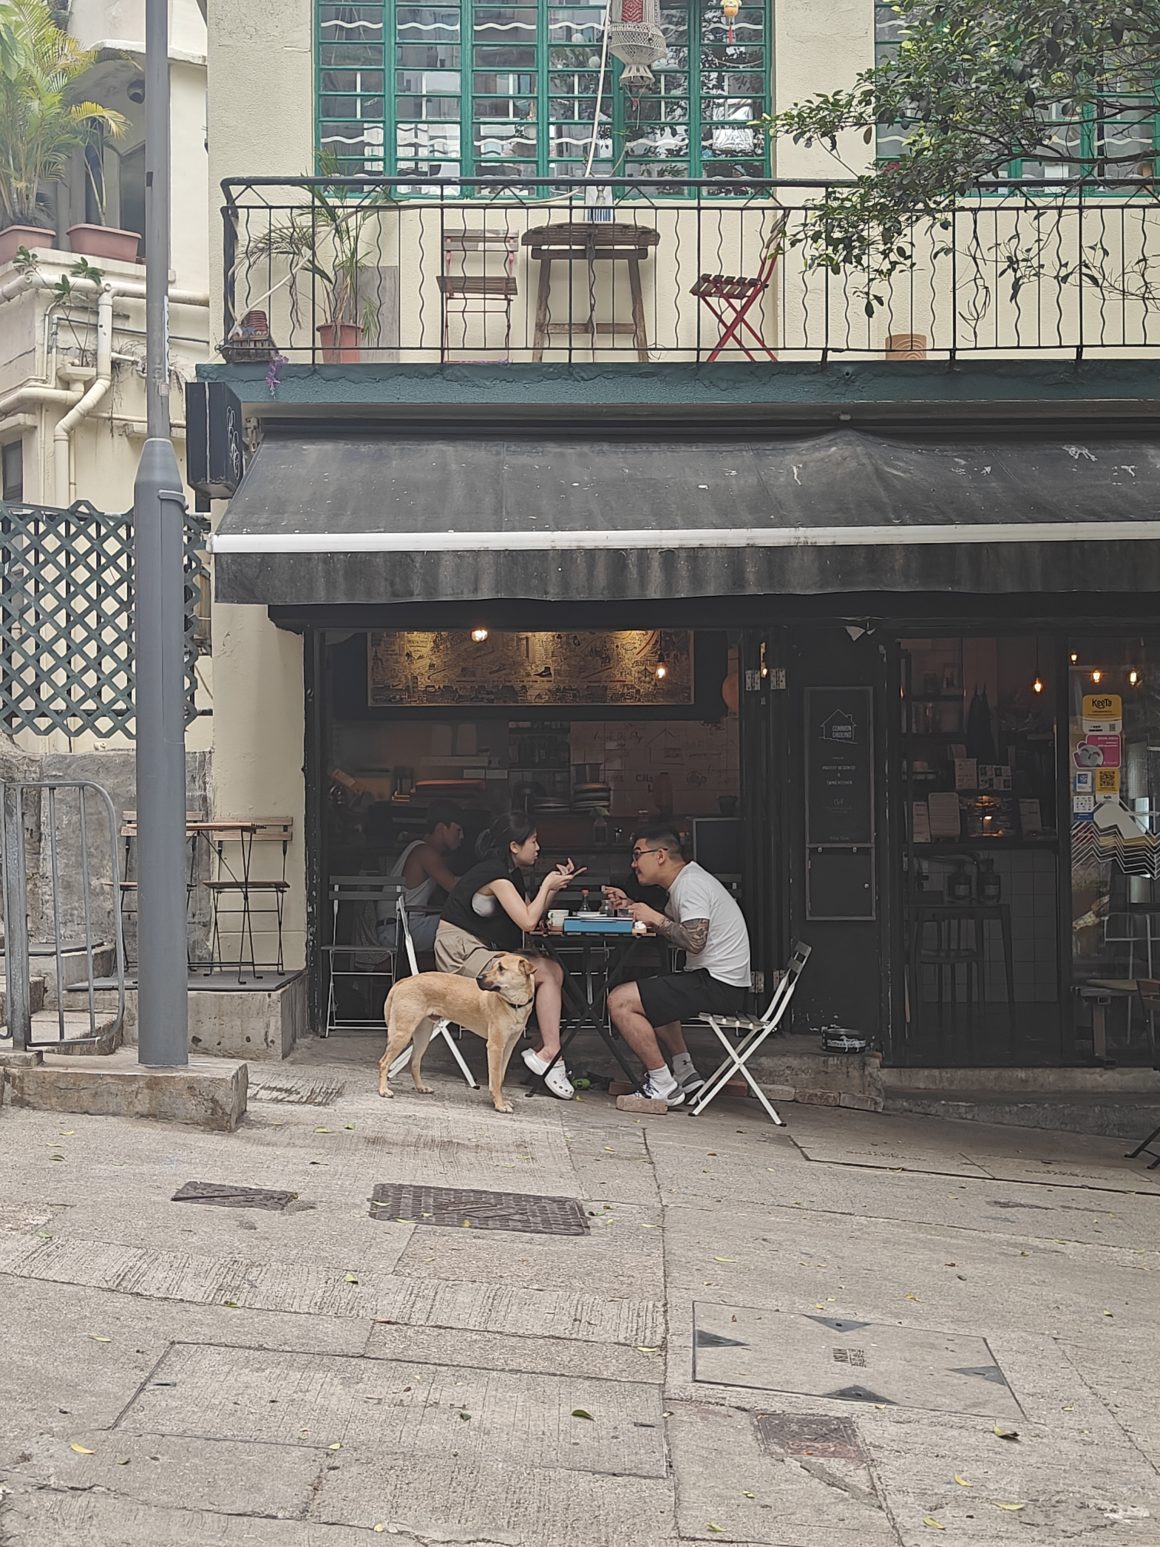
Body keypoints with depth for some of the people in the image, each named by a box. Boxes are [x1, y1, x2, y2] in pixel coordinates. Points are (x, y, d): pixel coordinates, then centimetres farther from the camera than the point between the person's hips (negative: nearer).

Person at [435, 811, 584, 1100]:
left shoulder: (511, 873, 14)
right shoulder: (495, 875, -17)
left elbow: (531, 917, 12)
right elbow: (527, 922, -22)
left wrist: (555, 886, 3)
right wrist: (546, 886, -8)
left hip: (480, 950, 10)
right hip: (459, 954, -10)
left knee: (554, 971, -5)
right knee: (547, 972, -16)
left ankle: (545, 1052, -9)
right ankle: (549, 1052, -14)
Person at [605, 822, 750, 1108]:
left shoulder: (691, 884, -16)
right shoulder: (686, 881, 16)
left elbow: (694, 941, -28)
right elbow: (670, 927, 25)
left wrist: (656, 919, -14)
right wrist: (630, 906, 13)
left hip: (718, 985, -11)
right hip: (716, 980, 11)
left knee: (620, 1002, -15)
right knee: (653, 995, 35)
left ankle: (662, 1086, -8)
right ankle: (685, 1073, 22)